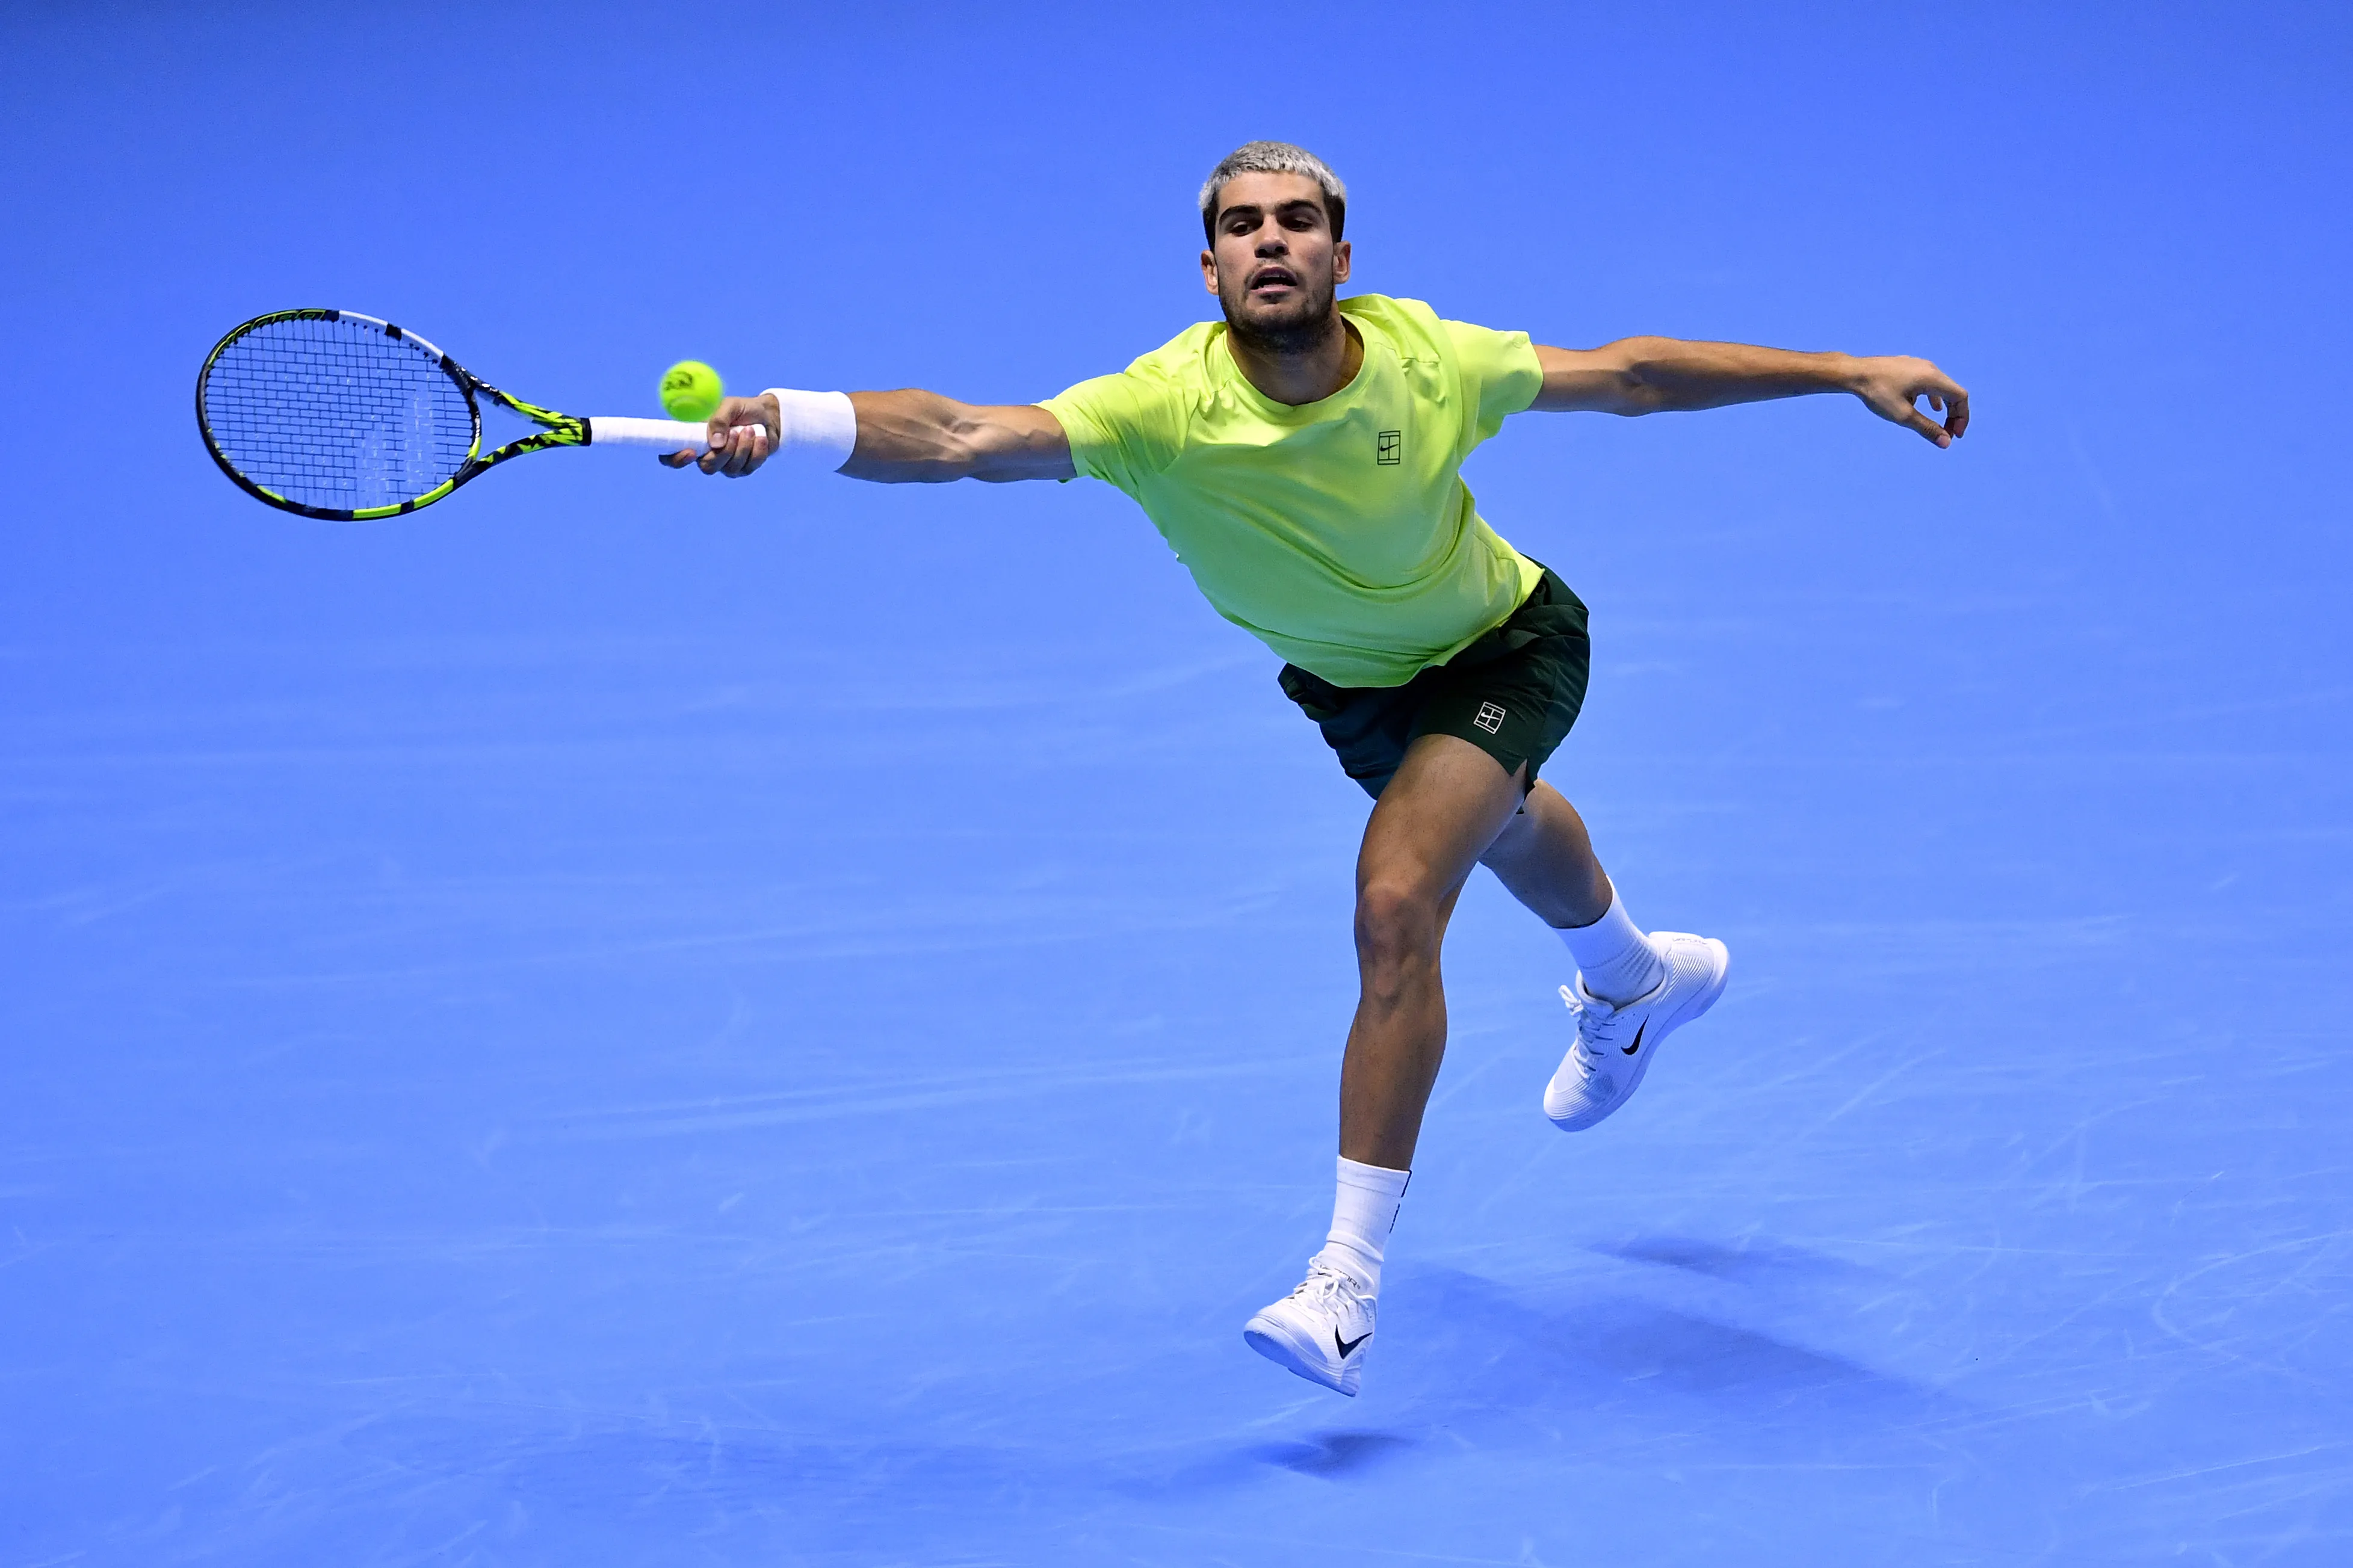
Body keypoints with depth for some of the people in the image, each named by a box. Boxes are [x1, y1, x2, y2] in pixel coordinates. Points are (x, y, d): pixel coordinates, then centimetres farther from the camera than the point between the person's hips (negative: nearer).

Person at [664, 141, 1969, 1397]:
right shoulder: (1164, 411, -36)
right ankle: (1634, 978, 69)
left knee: (1395, 905, -25)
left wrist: (1844, 373, -14)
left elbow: (1626, 376, -16)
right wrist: (781, 423, -69)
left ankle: (1349, 1281, -20)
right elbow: (965, 436, -51)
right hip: (1346, 684, 3)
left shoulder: (1427, 364, -32)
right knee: (1503, 828, 33)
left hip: (1504, 648, -3)